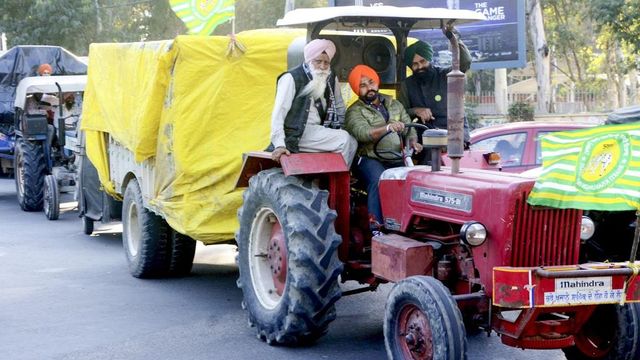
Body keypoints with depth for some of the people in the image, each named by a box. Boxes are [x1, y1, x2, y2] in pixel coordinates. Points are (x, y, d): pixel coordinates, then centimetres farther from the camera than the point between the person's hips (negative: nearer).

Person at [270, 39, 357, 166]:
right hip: (296, 135, -7)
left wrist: (340, 129, 10)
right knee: (345, 140, -21)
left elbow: (339, 108, 23)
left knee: (352, 143, -13)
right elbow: (279, 112, -16)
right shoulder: (292, 78, -11)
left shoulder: (331, 79, 9)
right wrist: (279, 144, -25)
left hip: (318, 132, 7)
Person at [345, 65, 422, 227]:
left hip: (398, 159, 4)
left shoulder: (395, 104, 21)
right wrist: (388, 127, -32)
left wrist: (413, 142, -7)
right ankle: (375, 225, -33)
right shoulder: (355, 111, 4)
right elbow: (361, 133, -16)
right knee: (379, 181, -34)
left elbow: (409, 127, 17)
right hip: (371, 160, -4)